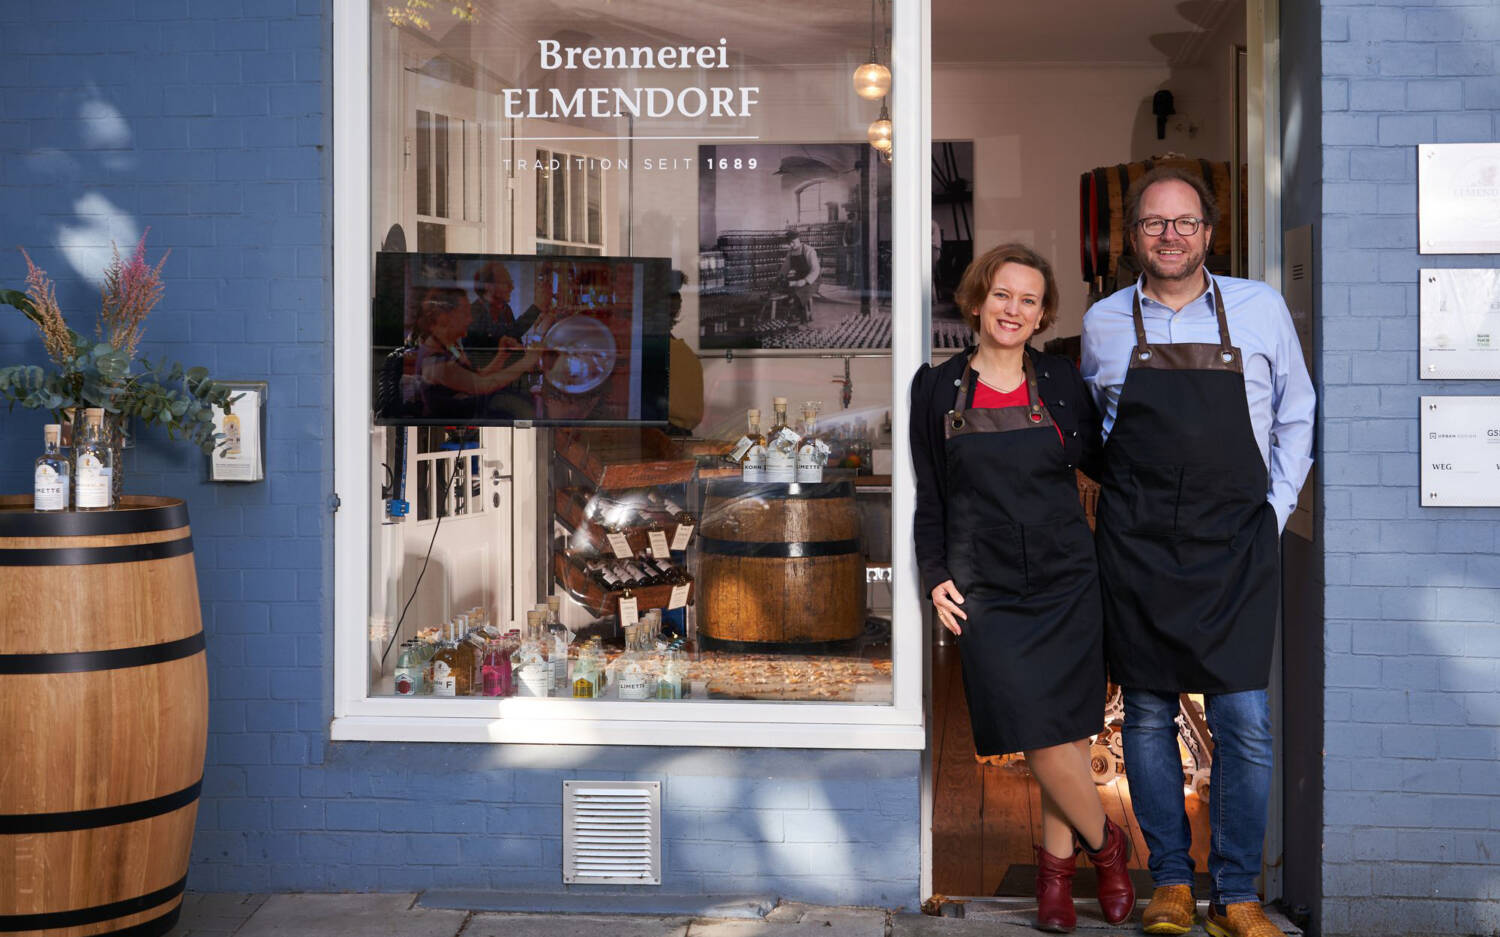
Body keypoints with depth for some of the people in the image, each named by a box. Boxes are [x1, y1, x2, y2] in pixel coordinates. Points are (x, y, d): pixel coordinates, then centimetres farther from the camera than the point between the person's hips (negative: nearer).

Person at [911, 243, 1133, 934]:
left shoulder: (1060, 383, 7)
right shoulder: (938, 388, 5)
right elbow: (928, 497, 8)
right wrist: (935, 576, 0)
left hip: (1066, 580, 1)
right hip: (986, 589, -1)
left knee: (1063, 732, 2)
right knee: (1041, 737, -8)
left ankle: (1057, 864, 23)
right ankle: (1105, 844, 17)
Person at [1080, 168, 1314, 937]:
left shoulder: (1260, 310, 3)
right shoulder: (1103, 323, 5)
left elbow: (1294, 417, 13)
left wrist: (1273, 511, 6)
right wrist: (1126, 497, 11)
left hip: (1236, 543, -1)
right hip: (1136, 546, 1)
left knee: (1244, 721, -5)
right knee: (1147, 715, 5)